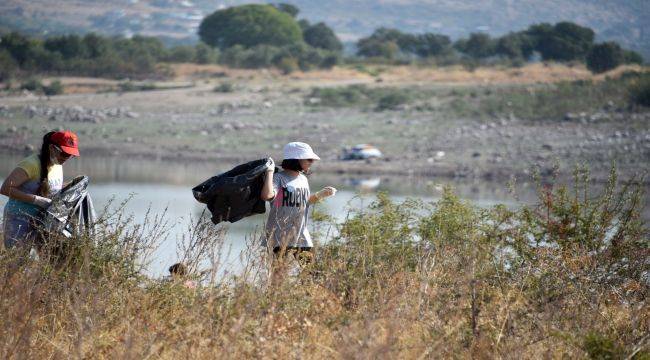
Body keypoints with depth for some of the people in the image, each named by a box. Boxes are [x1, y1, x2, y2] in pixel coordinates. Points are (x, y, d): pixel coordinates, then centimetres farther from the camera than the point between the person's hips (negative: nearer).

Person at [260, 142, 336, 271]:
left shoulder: (303, 179, 13)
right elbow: (267, 195, -32)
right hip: (281, 236, -8)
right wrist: (270, 171, -25)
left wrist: (320, 195, 12)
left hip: (301, 235, 8)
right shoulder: (278, 178, -12)